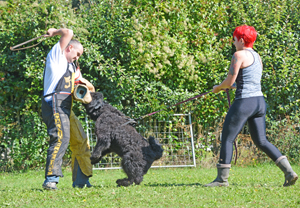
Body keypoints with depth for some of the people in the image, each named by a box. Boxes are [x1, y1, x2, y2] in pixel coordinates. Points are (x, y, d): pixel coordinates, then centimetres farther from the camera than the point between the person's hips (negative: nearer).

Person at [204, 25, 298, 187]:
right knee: (261, 141, 12)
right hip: (259, 101, 8)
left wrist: (218, 87, 8)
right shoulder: (257, 56, 16)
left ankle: (222, 178, 6)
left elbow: (229, 82, -12)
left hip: (244, 102, -8)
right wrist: (225, 86, 23)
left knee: (227, 138, 3)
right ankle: (289, 171, 1)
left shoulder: (239, 55, -10)